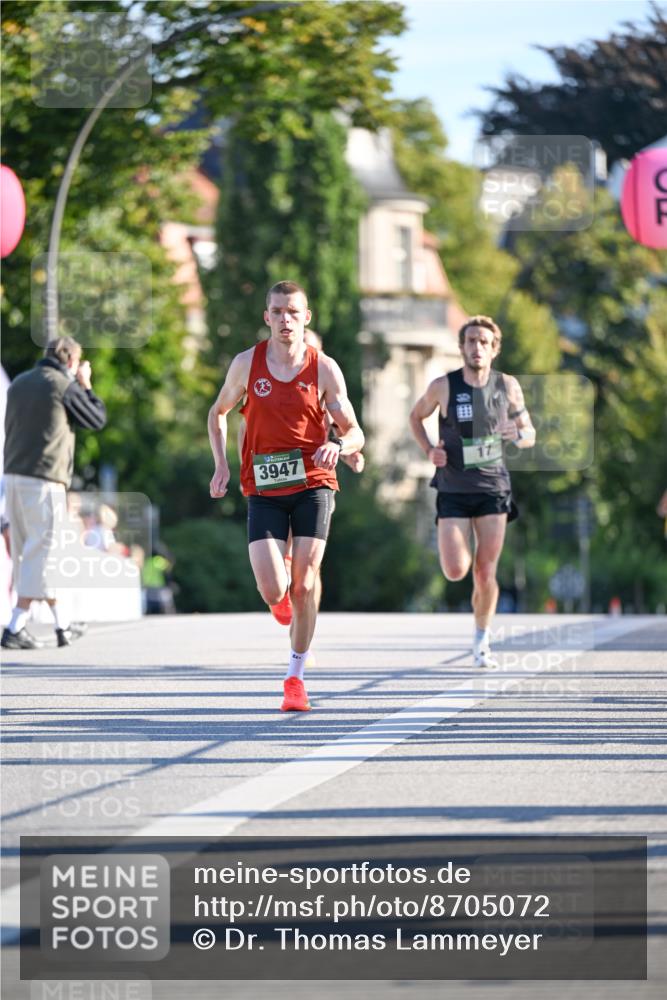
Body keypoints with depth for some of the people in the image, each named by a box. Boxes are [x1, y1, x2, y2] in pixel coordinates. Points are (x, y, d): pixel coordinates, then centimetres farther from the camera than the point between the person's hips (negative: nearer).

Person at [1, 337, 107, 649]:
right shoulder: (64, 386, -7)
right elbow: (98, 419, 3)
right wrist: (86, 385, 18)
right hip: (44, 479, -7)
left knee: (27, 553, 12)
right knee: (40, 555, -3)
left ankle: (62, 624, 19)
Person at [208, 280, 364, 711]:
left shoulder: (324, 369, -2)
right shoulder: (247, 364, 1)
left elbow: (355, 433, 1)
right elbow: (218, 412, 18)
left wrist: (339, 445, -23)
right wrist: (221, 465, 6)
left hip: (313, 485, -1)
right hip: (264, 490, 1)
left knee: (305, 581, -10)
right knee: (273, 591, -11)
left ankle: (296, 675, 7)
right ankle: (284, 602, 29)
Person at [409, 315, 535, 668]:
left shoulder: (508, 386, -1)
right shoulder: (443, 386, -6)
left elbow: (530, 435, 8)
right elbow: (416, 417, 11)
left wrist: (519, 434, -16)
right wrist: (428, 450, -6)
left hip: (493, 488, 1)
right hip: (453, 490, -1)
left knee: (485, 573, -1)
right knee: (455, 571, -10)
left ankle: (481, 639, 20)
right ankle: (459, 544, 28)